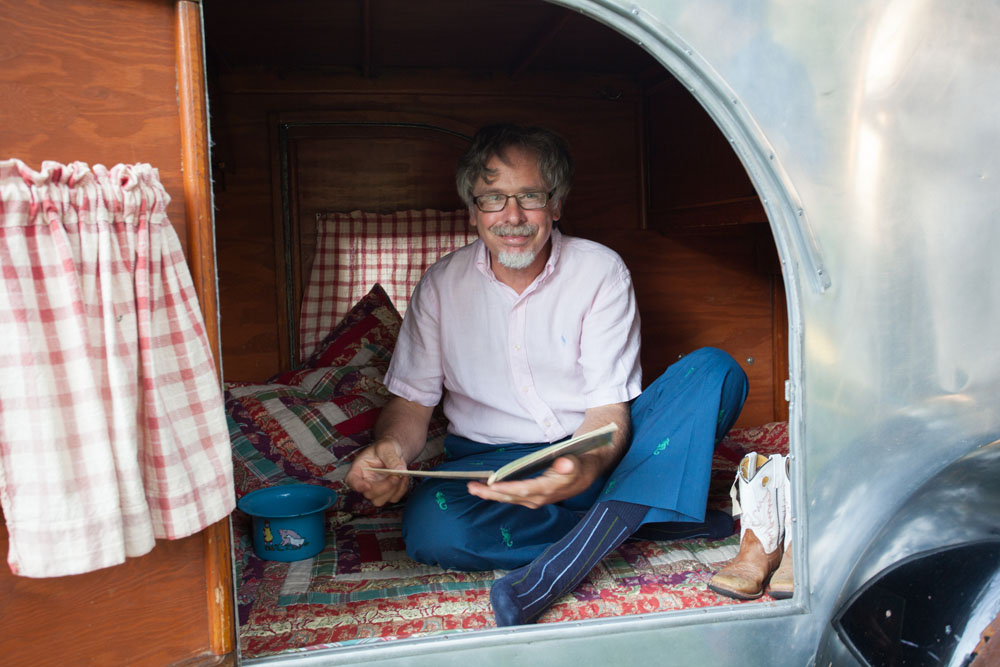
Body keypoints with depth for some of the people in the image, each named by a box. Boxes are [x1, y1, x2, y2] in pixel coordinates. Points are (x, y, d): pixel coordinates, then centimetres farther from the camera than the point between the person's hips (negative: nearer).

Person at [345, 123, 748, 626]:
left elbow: (610, 408, -13)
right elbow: (411, 401, 1)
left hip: (596, 456, 1)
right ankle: (640, 520, -22)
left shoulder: (601, 271, -6)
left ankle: (566, 558, -37)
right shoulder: (441, 285, 0)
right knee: (431, 527, -34)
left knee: (714, 371, -23)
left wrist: (583, 467, -38)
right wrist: (388, 449, -25)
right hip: (490, 461, 0)